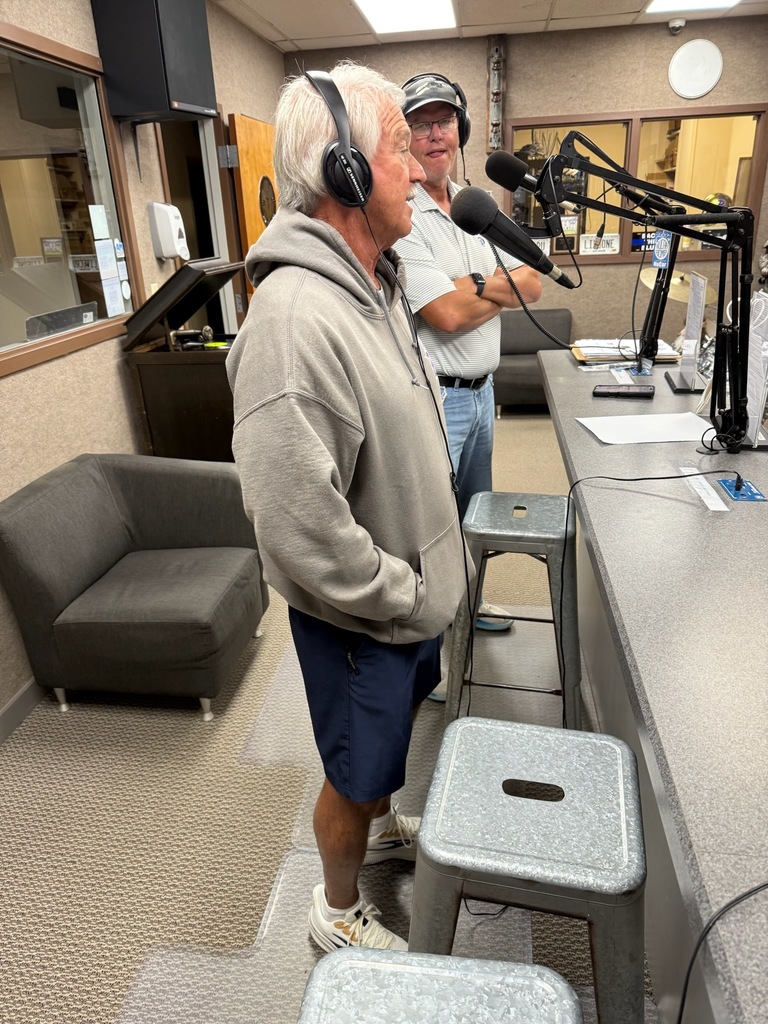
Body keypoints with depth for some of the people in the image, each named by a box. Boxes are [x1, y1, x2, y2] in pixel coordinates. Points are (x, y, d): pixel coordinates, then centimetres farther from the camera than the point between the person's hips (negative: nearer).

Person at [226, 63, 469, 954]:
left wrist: (442, 565, 12)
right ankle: (338, 912, 44)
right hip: (360, 613, -9)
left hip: (413, 589, 9)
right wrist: (408, 602, -18)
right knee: (356, 771, 15)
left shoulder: (372, 282, 3)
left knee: (391, 734, 30)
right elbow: (299, 525, -31)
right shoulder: (293, 321, -30)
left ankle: (382, 827, 59)